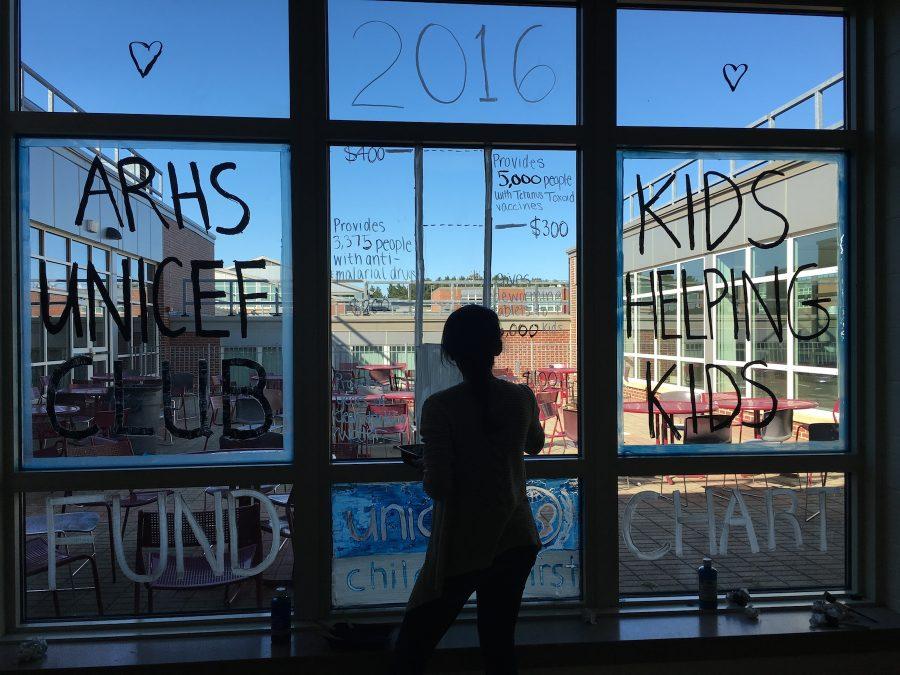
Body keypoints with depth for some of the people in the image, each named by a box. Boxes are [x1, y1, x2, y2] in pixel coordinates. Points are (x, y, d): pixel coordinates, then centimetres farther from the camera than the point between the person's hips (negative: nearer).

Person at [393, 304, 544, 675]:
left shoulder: (440, 407, -16)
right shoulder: (522, 397, -3)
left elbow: (437, 486, -19)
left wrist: (425, 466, 2)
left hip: (462, 547, -4)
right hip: (517, 541, 4)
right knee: (499, 644, 17)